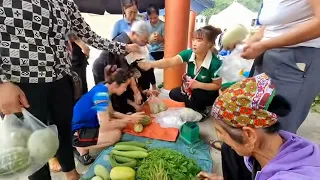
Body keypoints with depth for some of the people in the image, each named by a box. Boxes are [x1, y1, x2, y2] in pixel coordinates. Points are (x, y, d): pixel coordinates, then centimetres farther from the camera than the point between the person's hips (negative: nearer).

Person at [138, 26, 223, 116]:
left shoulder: (215, 63, -27)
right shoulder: (188, 53, -17)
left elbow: (217, 85, -15)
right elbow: (169, 62, -31)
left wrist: (198, 84, -28)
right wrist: (151, 64, -47)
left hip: (208, 94, -4)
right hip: (191, 90, 4)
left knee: (193, 96, -31)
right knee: (173, 93, -13)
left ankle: (200, 111, 1)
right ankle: (193, 105, 7)